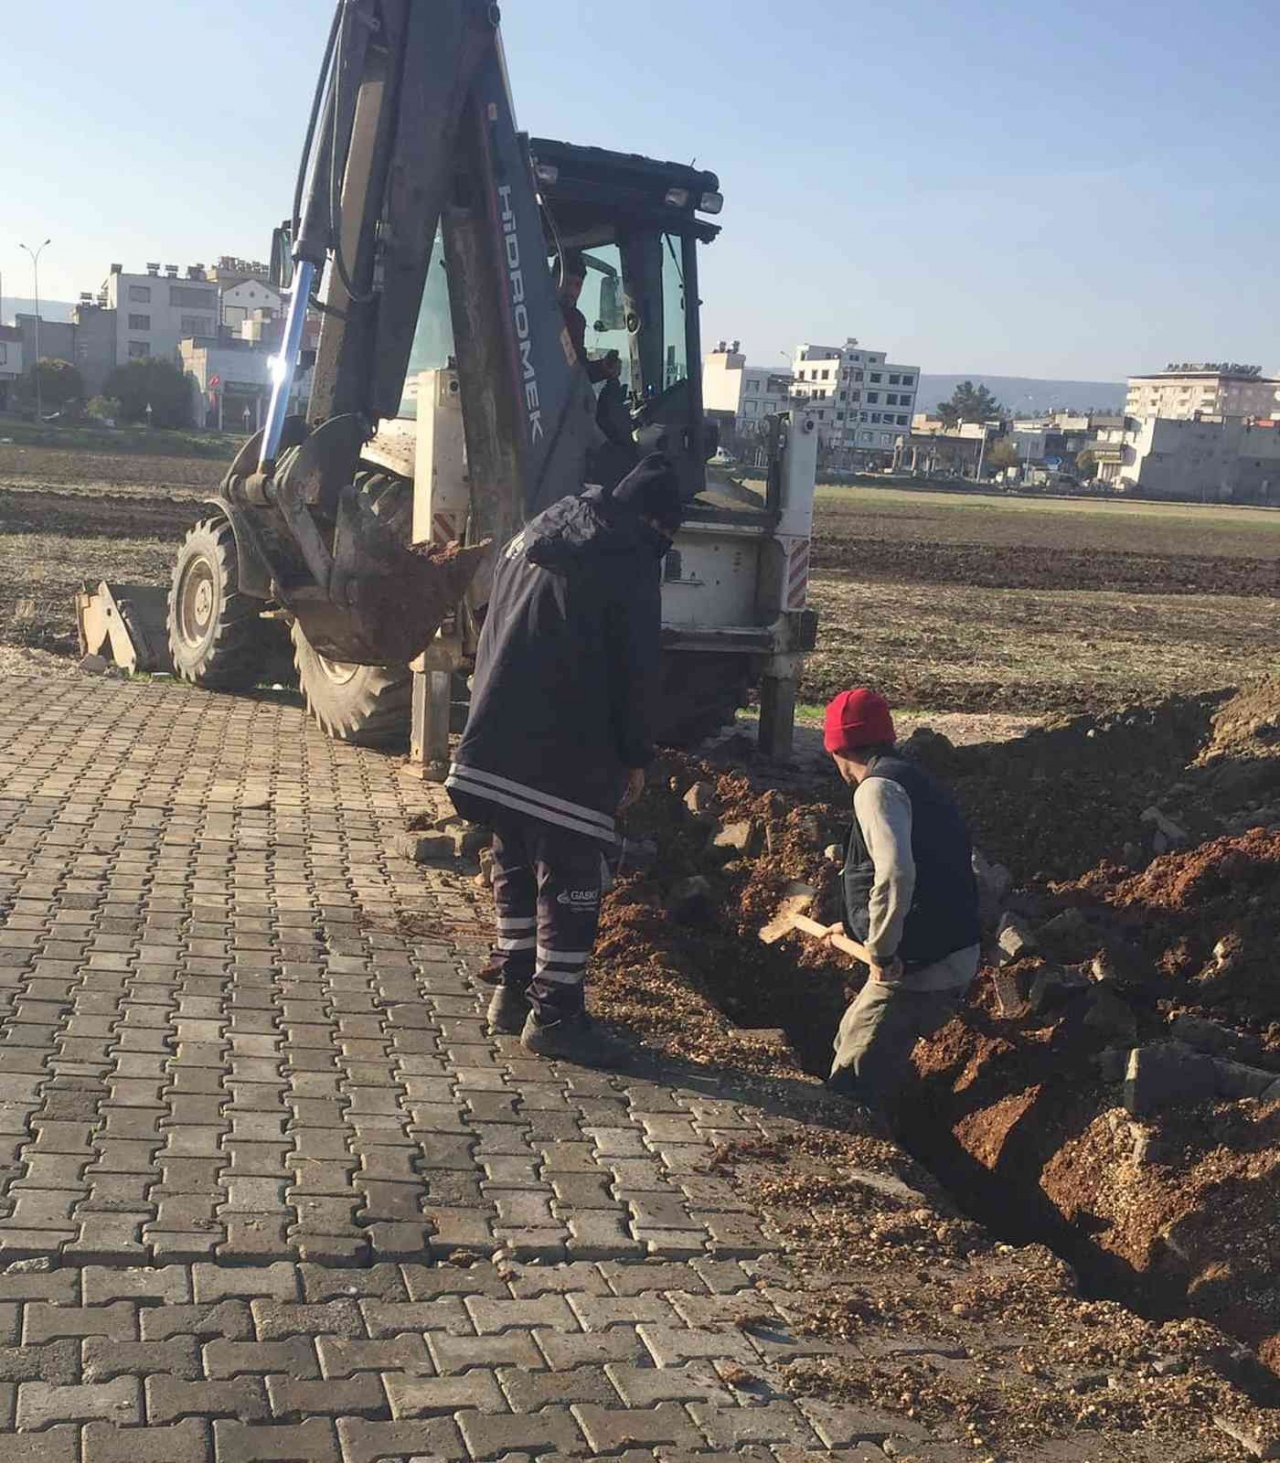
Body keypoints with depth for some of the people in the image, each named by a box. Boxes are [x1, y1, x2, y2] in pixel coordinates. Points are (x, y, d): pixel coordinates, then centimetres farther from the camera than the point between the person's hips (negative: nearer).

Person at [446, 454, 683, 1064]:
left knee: (515, 869, 18)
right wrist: (635, 755, -1)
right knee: (568, 879, 0)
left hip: (494, 744, 8)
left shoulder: (531, 538, 16)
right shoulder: (631, 559, -7)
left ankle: (513, 990, 26)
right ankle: (554, 1013, 3)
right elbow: (636, 668, -9)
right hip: (566, 755, -8)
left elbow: (491, 638, 21)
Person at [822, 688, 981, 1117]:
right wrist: (854, 928, 36)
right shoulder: (919, 783, 18)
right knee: (851, 1040, 26)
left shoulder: (878, 788, -13)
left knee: (852, 1085, -3)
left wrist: (881, 952, -20)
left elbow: (895, 875, -31)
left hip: (919, 970, -10)